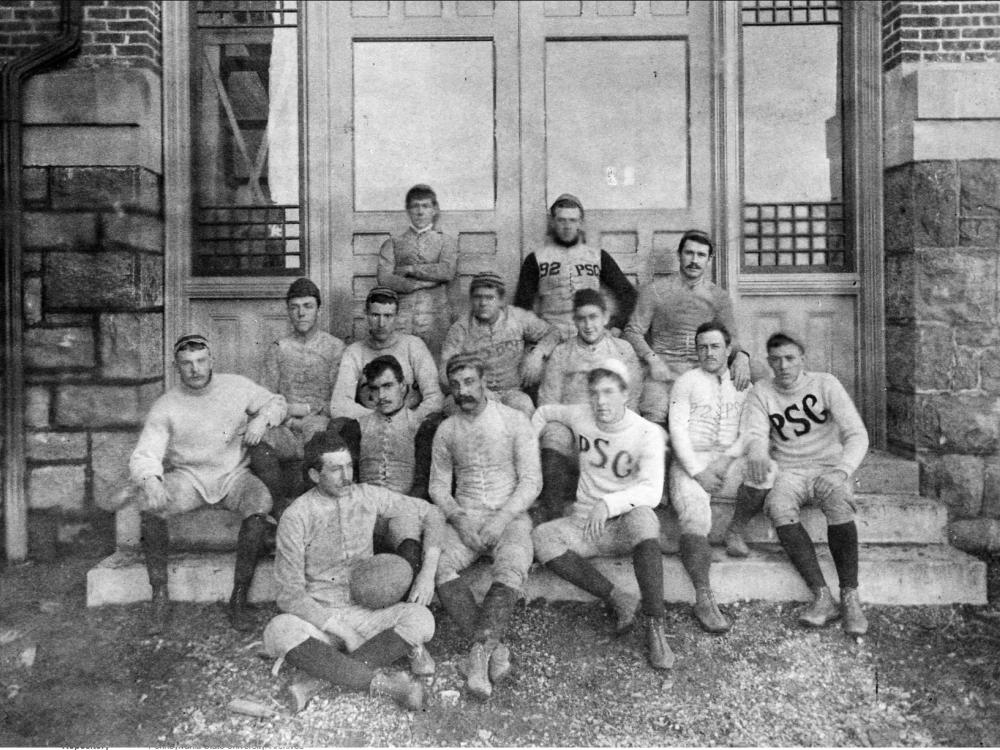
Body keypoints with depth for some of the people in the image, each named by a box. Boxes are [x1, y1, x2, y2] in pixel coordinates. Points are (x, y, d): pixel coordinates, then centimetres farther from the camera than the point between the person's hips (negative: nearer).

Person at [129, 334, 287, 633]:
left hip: (233, 474, 0)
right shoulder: (164, 407, -6)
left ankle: (238, 599, -21)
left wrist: (262, 420, -11)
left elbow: (276, 402, 13)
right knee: (148, 504, -30)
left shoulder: (237, 387, -1)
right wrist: (150, 481, -37)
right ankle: (160, 597, -16)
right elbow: (143, 456, -13)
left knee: (260, 504, -32)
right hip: (186, 477, 0)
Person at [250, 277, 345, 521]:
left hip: (319, 421, -2)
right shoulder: (278, 348, 18)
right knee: (259, 448, -31)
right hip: (284, 425, 2)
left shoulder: (335, 347, 9)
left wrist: (308, 409, -9)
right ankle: (280, 510, -14)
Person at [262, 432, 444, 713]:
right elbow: (290, 595, -11)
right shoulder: (296, 518, -9)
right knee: (279, 631, -35)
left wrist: (428, 570, -4)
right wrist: (338, 627, -21)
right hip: (318, 618, -2)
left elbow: (430, 513, 9)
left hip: (366, 613, 3)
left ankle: (321, 684, -29)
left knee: (420, 619, -26)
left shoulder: (368, 496, 1)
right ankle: (384, 683, -37)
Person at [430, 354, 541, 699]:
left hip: (510, 516, -2)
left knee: (511, 569, -34)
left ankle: (480, 649, -37)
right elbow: (438, 484, 12)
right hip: (463, 517, 3)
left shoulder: (514, 421, 0)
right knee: (437, 564, -28)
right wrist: (458, 516, -8)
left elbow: (531, 480, -4)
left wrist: (502, 519, -17)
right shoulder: (446, 430, 10)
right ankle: (496, 646, -32)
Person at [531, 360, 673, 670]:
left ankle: (655, 627, -33)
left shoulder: (647, 433, -11)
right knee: (540, 537, -26)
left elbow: (652, 491, -23)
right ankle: (618, 599, -24)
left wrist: (609, 503, -38)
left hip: (626, 522, -3)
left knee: (642, 517, -39)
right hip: (585, 523, 4)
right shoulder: (580, 416, 0)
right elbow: (544, 412, 21)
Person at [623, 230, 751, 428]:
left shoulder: (719, 297, 13)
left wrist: (741, 356, -13)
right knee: (653, 427, -24)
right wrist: (652, 359, -12)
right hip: (663, 370, -2)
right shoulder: (655, 291, 6)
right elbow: (633, 331, 4)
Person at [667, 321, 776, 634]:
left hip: (730, 463, 2)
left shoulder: (743, 385, 19)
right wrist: (697, 471, -12)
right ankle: (703, 599, -32)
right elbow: (677, 429, 1)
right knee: (695, 517, -29)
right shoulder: (686, 382, 12)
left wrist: (726, 458, -9)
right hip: (690, 461, -2)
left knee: (767, 471, -29)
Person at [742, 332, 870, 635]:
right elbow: (756, 434, -7)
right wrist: (757, 453, -33)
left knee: (839, 504, -34)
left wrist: (842, 470, -29)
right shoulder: (762, 391, 4)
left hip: (828, 467, -1)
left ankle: (850, 597, -26)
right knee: (778, 507, -32)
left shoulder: (825, 384, -2)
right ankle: (822, 597, -30)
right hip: (788, 472, 1)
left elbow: (856, 434, -10)